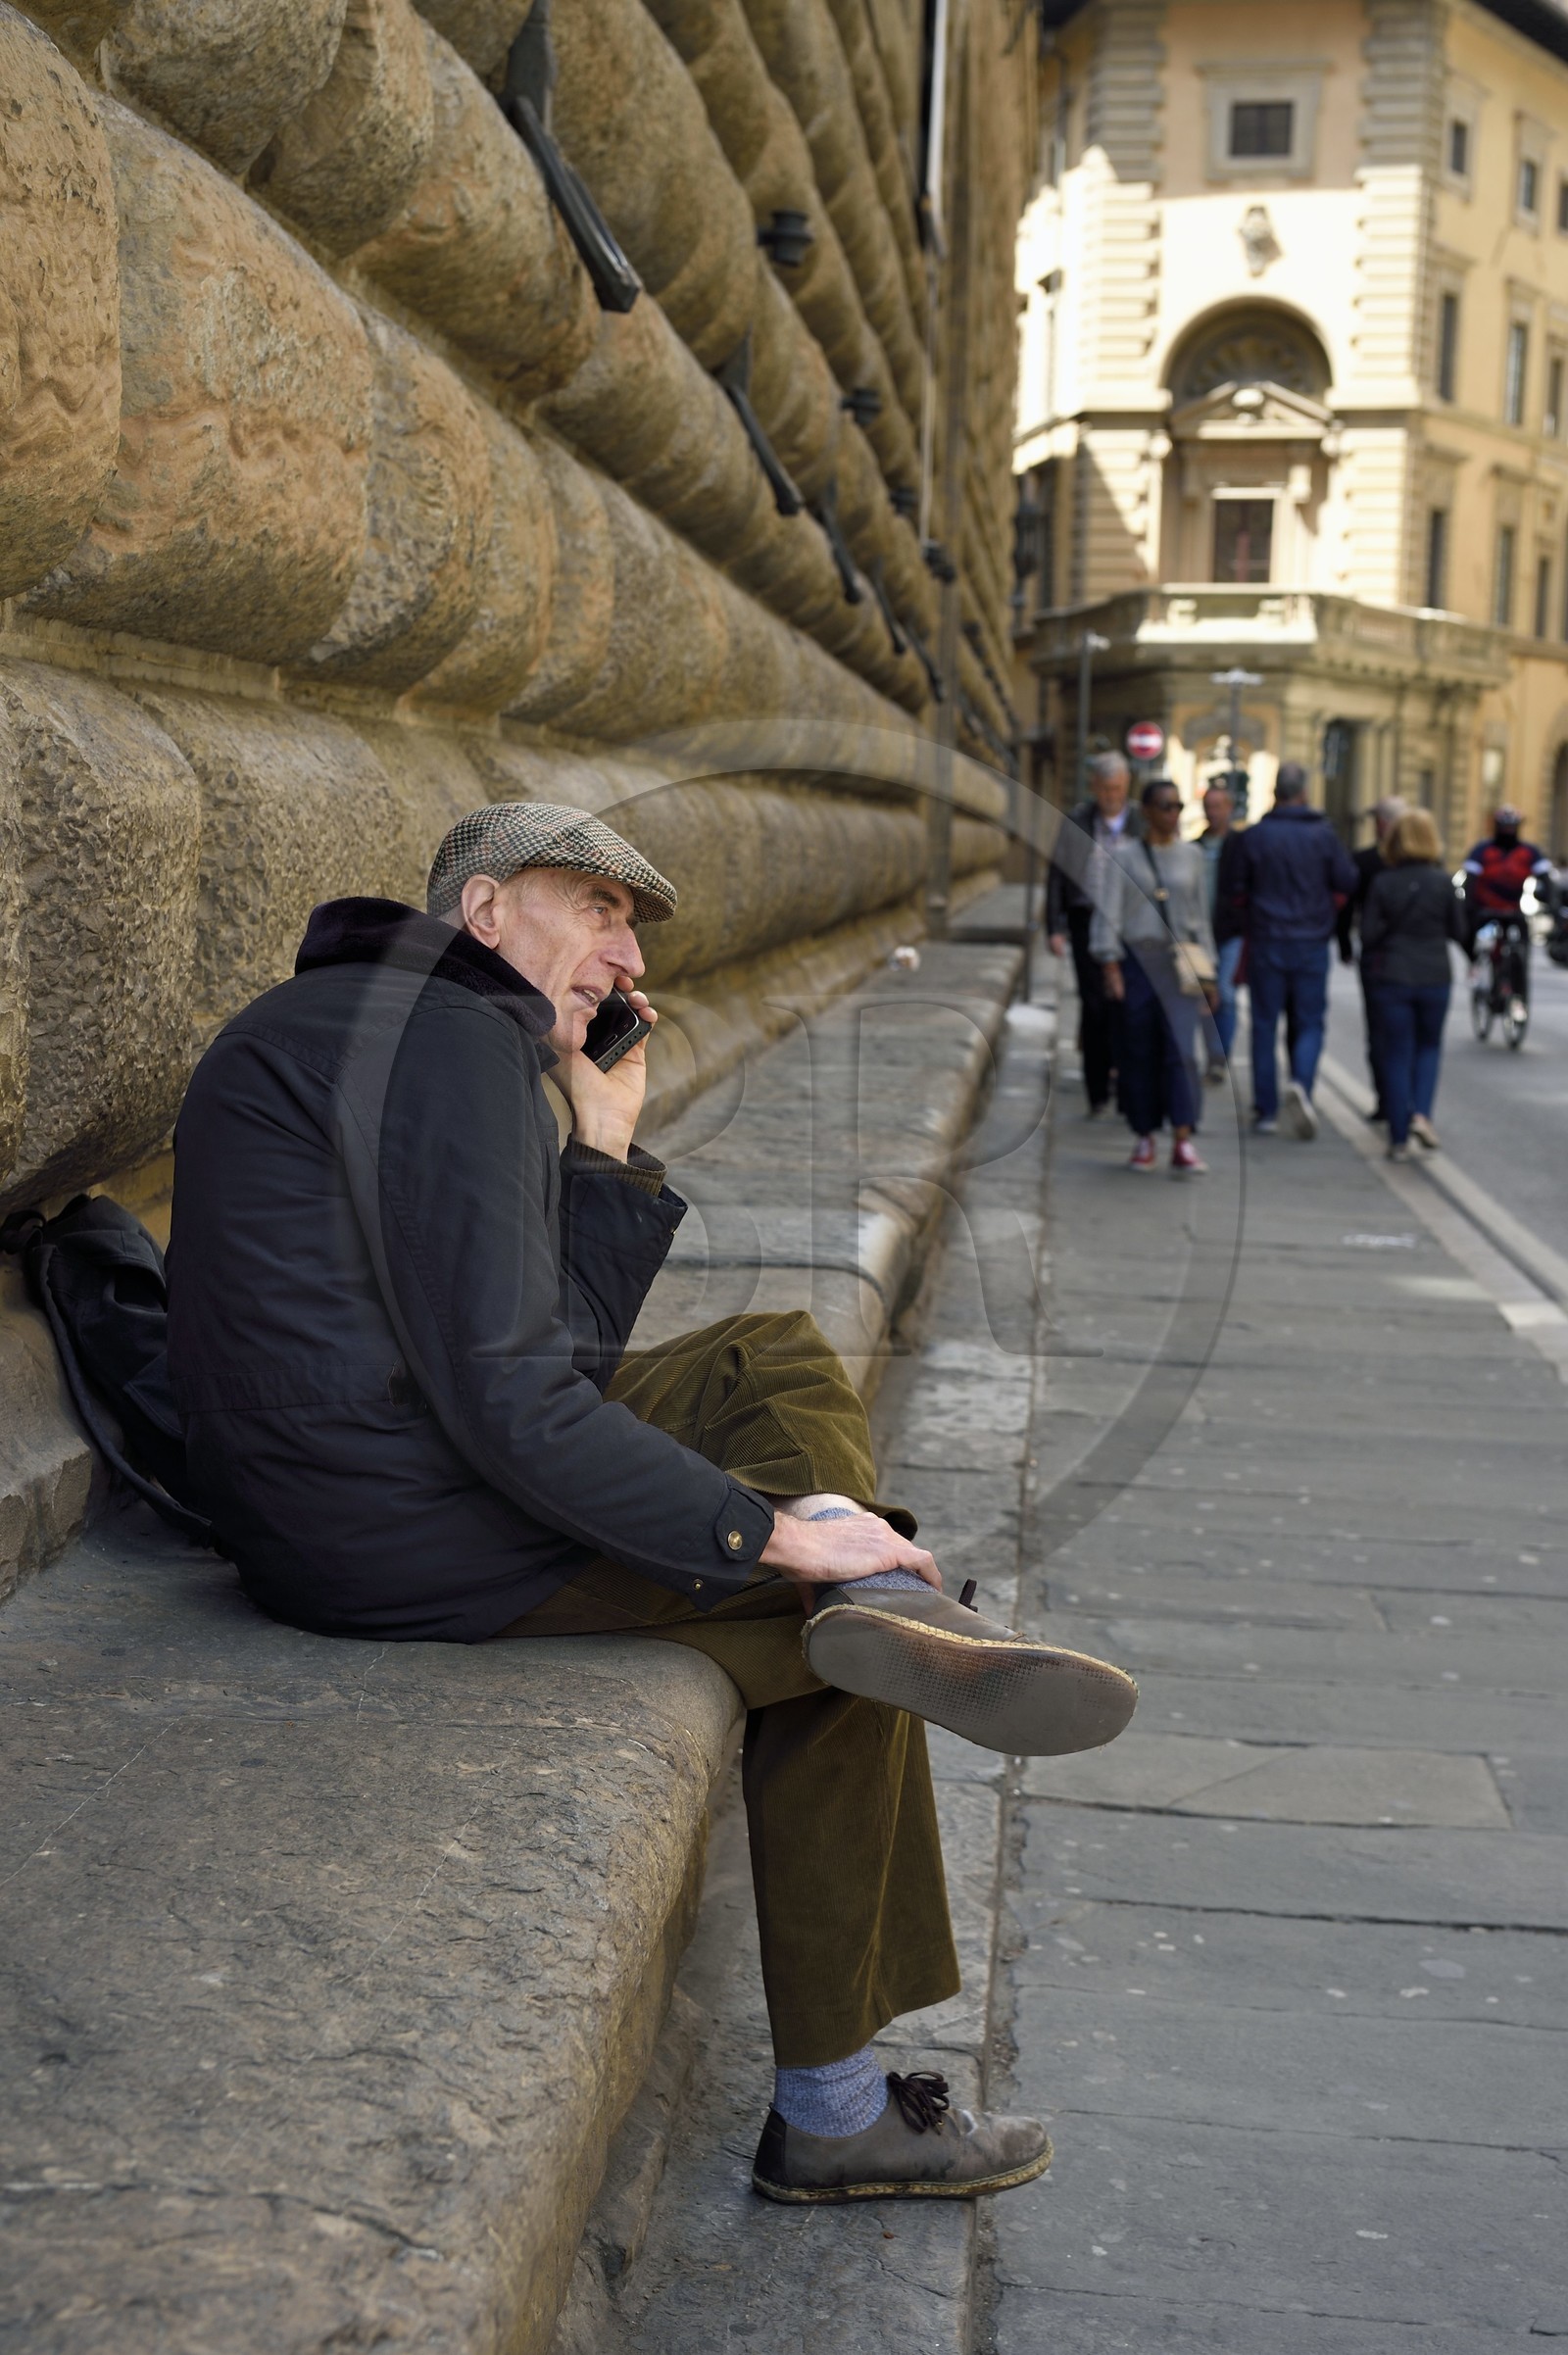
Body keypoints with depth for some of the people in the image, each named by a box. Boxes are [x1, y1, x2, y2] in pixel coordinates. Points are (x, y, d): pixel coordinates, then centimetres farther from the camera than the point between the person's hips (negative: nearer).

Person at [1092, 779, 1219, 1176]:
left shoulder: (1191, 855, 10)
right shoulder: (1124, 855, 2)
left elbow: (1201, 915, 15)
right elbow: (1109, 913, -1)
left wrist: (1207, 972, 13)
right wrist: (1111, 968, -10)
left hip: (1180, 964, 1)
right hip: (1137, 960, -1)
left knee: (1181, 1049, -11)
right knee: (1139, 1053, 3)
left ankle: (1183, 1144, -17)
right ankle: (1143, 1137, 17)